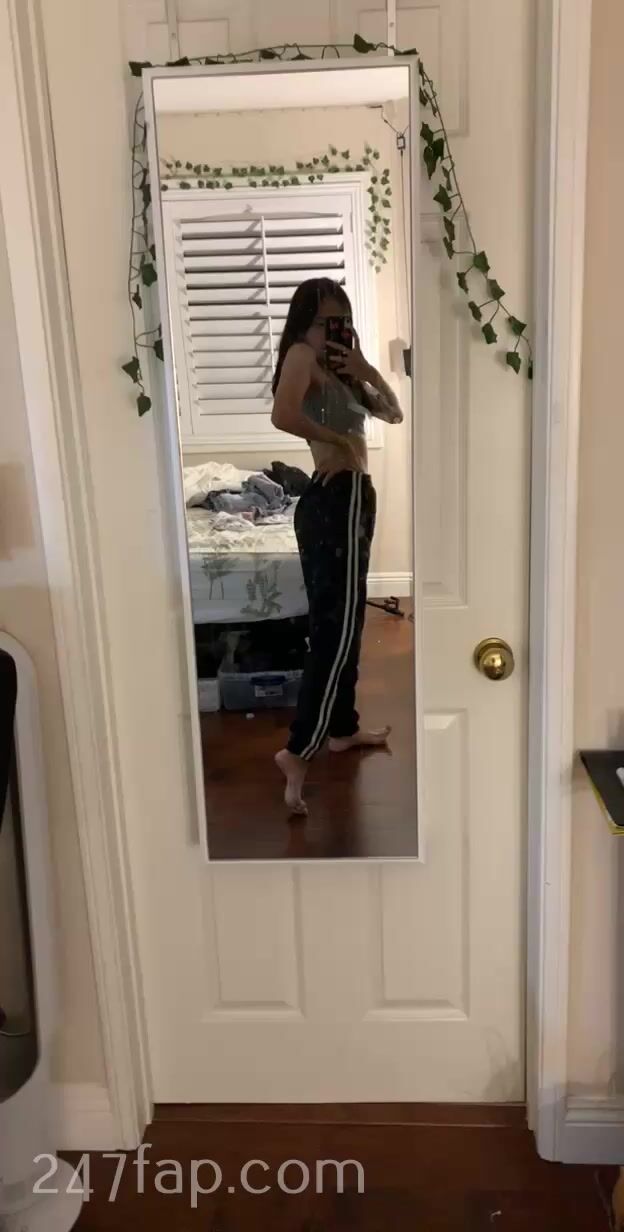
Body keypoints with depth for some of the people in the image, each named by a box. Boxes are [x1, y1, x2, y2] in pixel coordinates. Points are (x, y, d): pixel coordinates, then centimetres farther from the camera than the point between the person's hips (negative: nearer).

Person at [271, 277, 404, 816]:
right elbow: (283, 414, -28)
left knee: (344, 624, 16)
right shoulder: (302, 355, -8)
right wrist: (339, 440, -15)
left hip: (350, 498, 10)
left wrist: (369, 371, 3)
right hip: (335, 500, -10)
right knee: (337, 627, -13)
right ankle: (298, 751, -13)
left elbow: (394, 413, 19)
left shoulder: (339, 369, 20)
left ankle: (342, 729, 28)